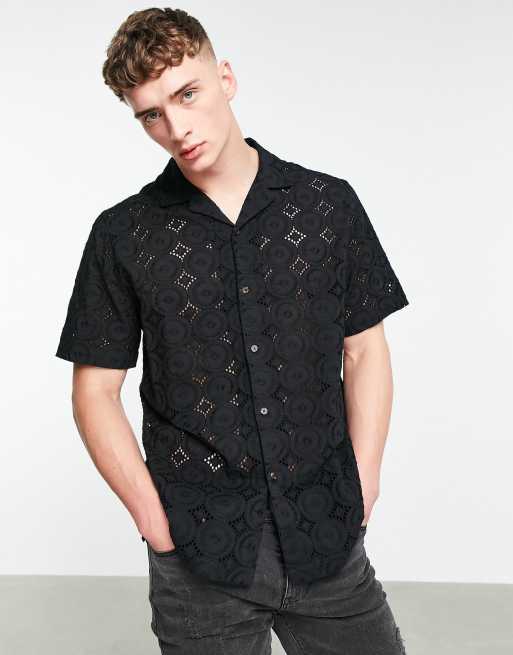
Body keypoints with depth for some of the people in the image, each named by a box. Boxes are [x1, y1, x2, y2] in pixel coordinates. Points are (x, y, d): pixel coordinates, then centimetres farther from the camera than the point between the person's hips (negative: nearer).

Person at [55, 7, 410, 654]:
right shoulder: (123, 236, -2)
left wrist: (362, 490, -2)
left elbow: (365, 351, 6)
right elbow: (95, 391, 1)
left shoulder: (328, 205, 1)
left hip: (326, 544, 1)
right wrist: (157, 524, -6)